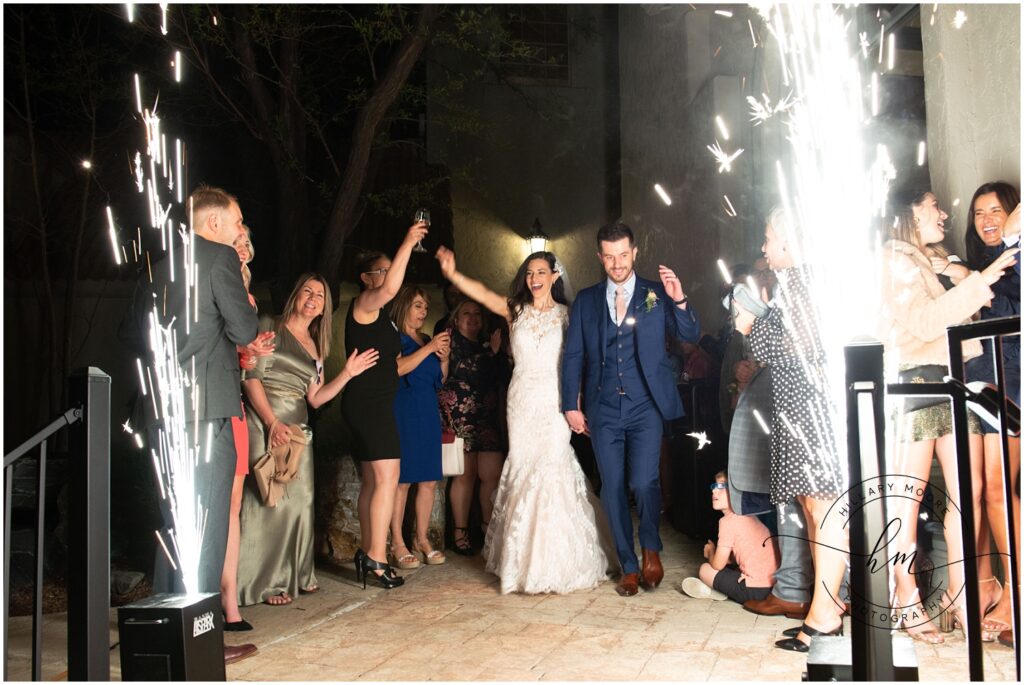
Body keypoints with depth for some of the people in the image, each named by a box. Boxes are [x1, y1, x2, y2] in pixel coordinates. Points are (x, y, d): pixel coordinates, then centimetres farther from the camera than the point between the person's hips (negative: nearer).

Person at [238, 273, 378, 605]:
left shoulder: (315, 347, 18)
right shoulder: (270, 327, 0)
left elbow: (315, 398, 15)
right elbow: (251, 377, -9)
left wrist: (347, 374, 6)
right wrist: (273, 423, -18)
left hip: (298, 427, 7)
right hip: (265, 423, -6)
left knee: (300, 500, 6)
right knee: (269, 499, -8)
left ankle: (297, 574, 18)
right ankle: (266, 581, -1)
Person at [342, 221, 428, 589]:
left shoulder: (378, 315, 19)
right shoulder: (363, 304, -8)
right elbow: (391, 288, -31)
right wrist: (409, 242, -27)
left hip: (374, 403, 10)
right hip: (368, 402, -10)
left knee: (373, 481, 12)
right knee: (387, 477, -14)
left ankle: (367, 553, 18)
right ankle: (377, 558, -13)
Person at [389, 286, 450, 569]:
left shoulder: (428, 341, 20)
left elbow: (440, 380, 23)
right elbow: (397, 368, -18)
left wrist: (444, 359, 5)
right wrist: (429, 348, -15)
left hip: (428, 413, 7)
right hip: (402, 413, -6)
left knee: (429, 480, 4)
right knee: (402, 479, -8)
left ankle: (422, 539, 13)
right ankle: (397, 544, -2)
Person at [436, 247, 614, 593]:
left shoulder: (566, 315, 5)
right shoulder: (515, 311, 6)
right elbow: (481, 292, -11)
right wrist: (453, 274, -29)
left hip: (555, 401, -1)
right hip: (522, 400, 2)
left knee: (553, 469, -6)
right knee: (523, 470, 2)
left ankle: (558, 561, 8)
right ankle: (525, 561, 15)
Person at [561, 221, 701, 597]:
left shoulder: (656, 294, 5)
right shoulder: (586, 300, 9)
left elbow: (691, 335, 1)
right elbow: (573, 355, 8)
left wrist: (679, 301, -15)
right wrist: (571, 405, 2)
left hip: (646, 406, -2)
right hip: (603, 410, 2)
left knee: (644, 481, -15)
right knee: (612, 489, 4)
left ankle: (651, 548, 12)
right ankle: (629, 568, 18)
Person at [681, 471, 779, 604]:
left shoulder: (728, 521, -10)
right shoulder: (749, 516, 16)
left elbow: (718, 564, -7)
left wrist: (710, 552, 15)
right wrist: (716, 552, 16)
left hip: (757, 590, -8)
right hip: (775, 584, 9)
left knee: (705, 570, 2)